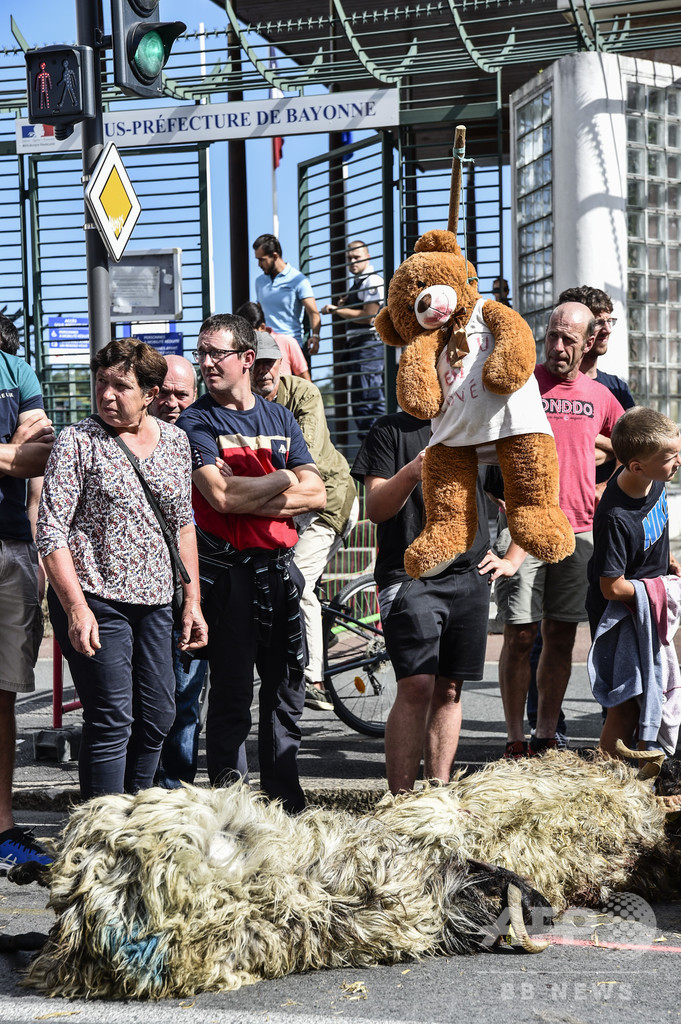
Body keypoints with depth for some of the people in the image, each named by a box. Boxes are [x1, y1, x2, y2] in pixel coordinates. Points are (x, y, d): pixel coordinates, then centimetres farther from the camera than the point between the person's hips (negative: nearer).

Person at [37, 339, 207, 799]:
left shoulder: (175, 439, 9)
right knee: (112, 721, -6)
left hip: (155, 601, 5)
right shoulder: (77, 442, -6)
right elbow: (51, 532, -10)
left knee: (158, 717, 9)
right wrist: (76, 607, -18)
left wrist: (192, 600, 12)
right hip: (94, 601, -5)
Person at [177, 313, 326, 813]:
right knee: (232, 693, -2)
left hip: (280, 567, 5)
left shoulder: (280, 417, 12)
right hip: (228, 570, -4)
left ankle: (287, 804, 21)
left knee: (286, 690, 10)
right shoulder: (196, 422, -1)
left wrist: (249, 497, -10)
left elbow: (316, 494, 3)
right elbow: (221, 496, -16)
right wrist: (282, 480, -3)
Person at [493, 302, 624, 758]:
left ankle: (546, 737, 15)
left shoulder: (600, 395, 11)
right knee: (520, 635, -4)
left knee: (561, 637, 6)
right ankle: (515, 740, 4)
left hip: (578, 529, 4)